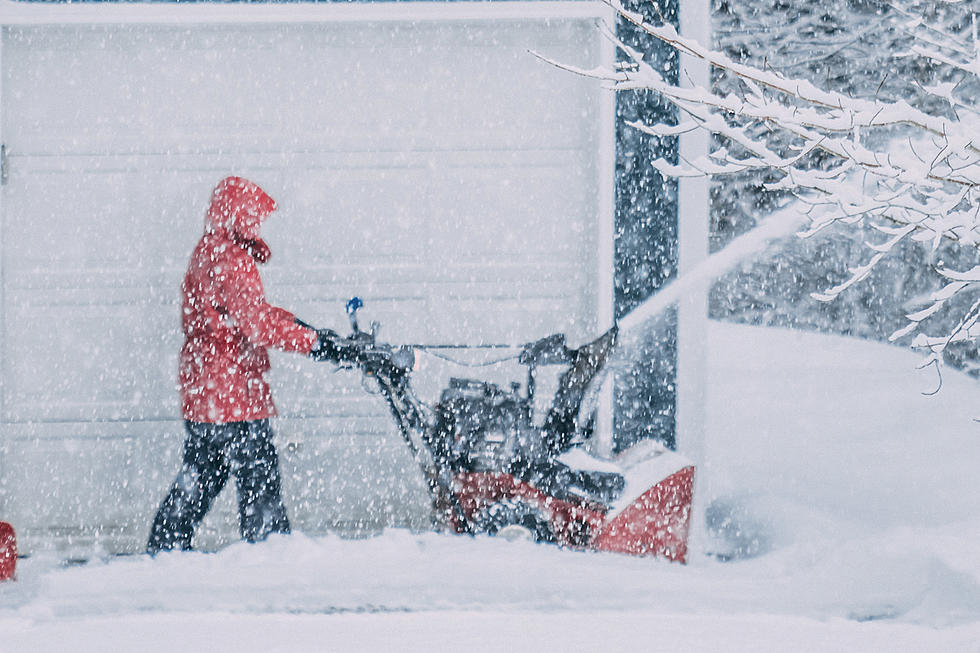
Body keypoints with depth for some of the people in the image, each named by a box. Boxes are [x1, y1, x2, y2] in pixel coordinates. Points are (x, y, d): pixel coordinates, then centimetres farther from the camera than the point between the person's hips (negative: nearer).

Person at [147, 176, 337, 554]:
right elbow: (256, 324, -26)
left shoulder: (206, 254, 15)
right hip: (233, 391, -10)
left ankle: (165, 545, 21)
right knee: (258, 472, -6)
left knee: (201, 474, 17)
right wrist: (311, 341, -24)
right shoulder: (232, 260, -17)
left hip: (200, 391, 10)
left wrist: (298, 325, 14)